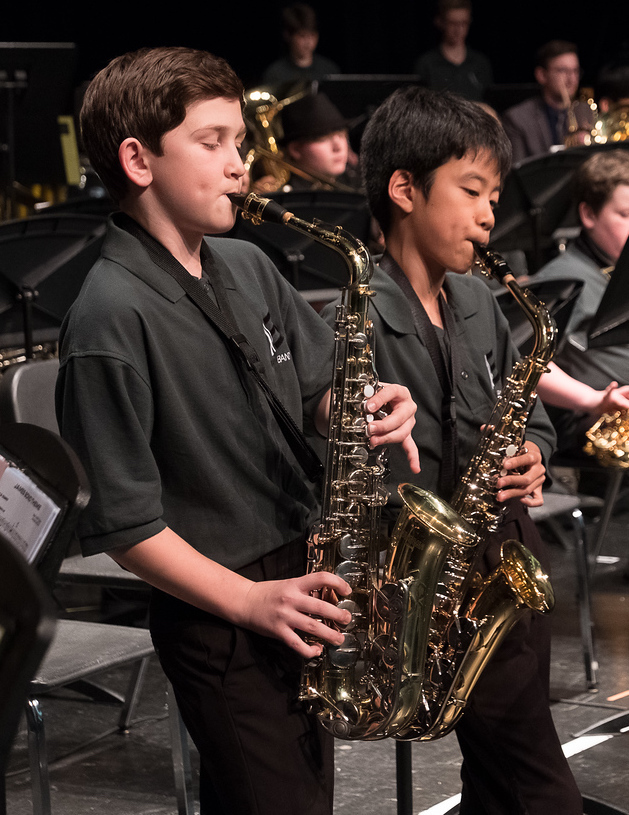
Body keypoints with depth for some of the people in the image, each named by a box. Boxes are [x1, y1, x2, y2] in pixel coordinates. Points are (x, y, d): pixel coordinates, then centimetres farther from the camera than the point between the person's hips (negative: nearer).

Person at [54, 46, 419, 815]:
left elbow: (318, 384, 16)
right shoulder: (112, 318, -19)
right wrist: (249, 602, -20)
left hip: (306, 584, 8)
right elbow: (120, 521, -18)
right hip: (217, 611, -8)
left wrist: (365, 411, -7)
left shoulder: (247, 267, 5)